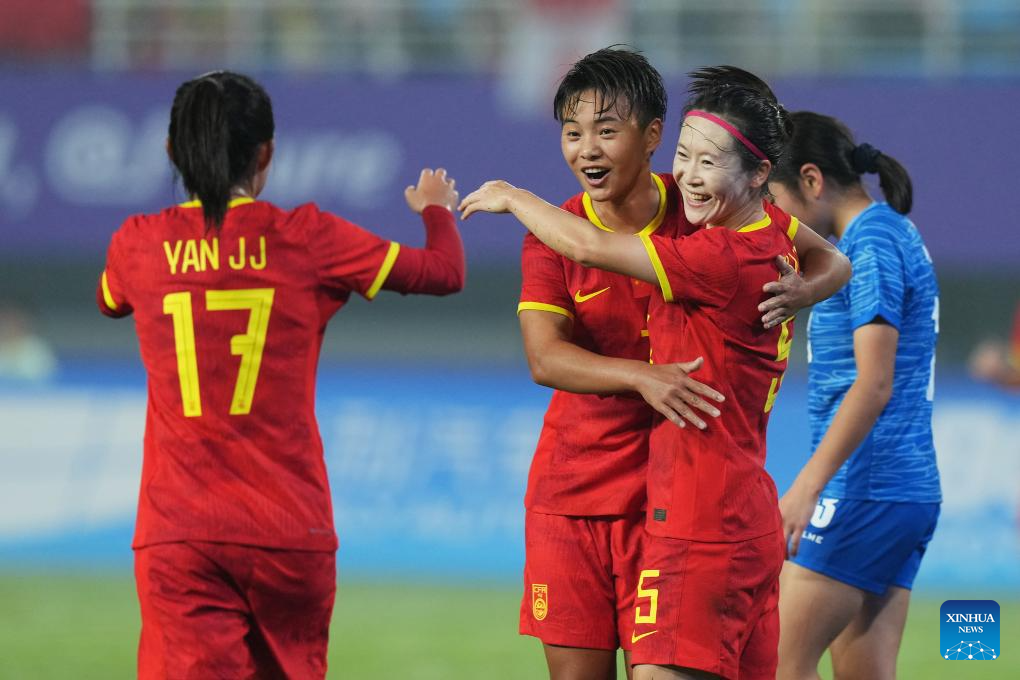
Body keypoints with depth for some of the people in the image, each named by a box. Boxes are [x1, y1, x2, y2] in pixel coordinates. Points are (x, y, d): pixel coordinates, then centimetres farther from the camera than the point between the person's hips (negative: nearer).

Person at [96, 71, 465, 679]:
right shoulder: (306, 238, -2)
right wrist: (437, 210, 30)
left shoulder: (138, 245, 3)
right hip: (290, 529, 0)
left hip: (177, 535, 0)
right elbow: (444, 272, 7)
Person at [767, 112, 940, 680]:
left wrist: (806, 487, -27)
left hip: (865, 495, -10)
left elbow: (874, 385, -22)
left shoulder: (872, 242, -13)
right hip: (908, 492, 10)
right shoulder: (893, 234, 17)